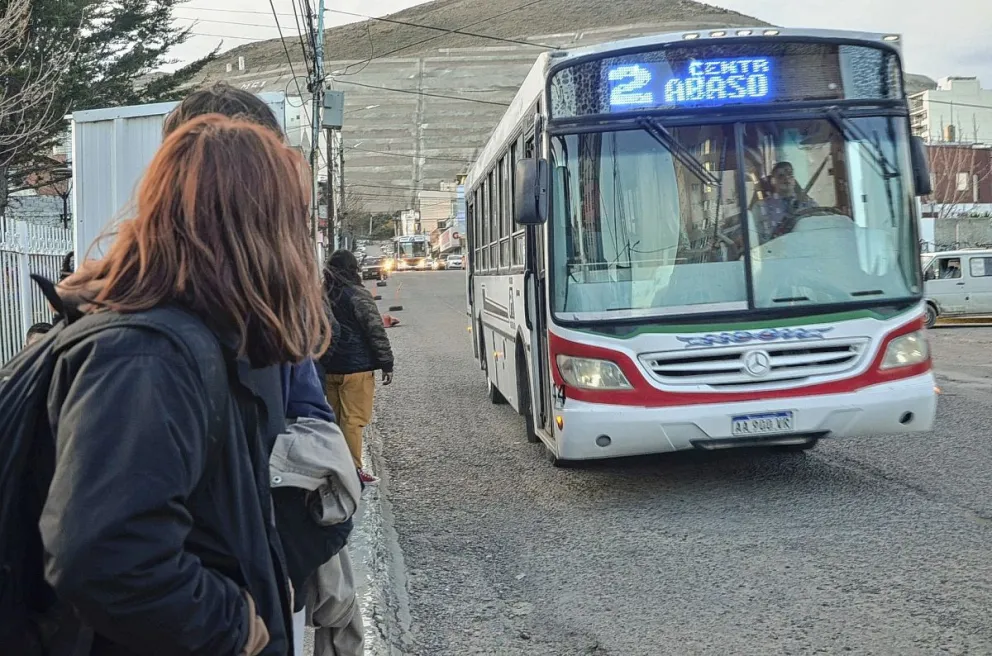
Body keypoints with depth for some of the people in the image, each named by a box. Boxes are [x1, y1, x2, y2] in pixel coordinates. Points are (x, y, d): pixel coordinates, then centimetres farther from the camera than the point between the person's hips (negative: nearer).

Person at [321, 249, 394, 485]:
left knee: (335, 419, 14)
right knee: (353, 420, -4)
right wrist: (386, 364, -5)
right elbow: (376, 331, -11)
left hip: (328, 367, 6)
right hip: (356, 368, -6)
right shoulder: (357, 295, -11)